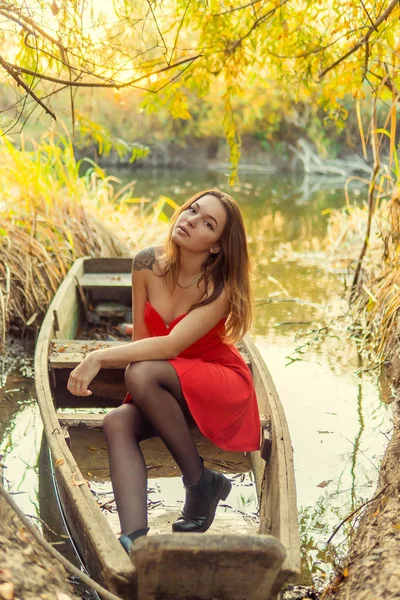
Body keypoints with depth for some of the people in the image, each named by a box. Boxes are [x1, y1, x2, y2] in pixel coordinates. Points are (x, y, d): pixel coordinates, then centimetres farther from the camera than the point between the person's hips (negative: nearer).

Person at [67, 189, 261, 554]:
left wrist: (99, 358, -34)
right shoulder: (148, 264, -8)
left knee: (142, 373, -33)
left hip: (223, 386, -5)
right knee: (118, 423, -26)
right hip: (165, 389, 5)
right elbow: (140, 336, 0)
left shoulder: (220, 288, -22)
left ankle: (200, 483, -17)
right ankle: (135, 540, -39)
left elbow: (170, 346, -33)